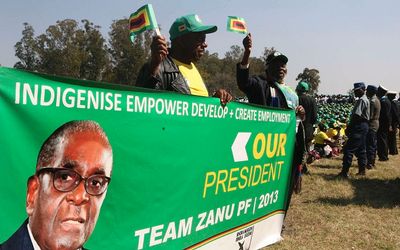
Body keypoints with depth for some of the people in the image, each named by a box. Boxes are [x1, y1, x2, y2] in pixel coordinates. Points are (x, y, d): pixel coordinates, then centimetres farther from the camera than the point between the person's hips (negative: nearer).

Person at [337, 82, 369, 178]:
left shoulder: (361, 100, -16)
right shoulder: (366, 99, 17)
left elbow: (356, 116, -22)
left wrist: (349, 128, -17)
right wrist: (350, 127, 15)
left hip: (359, 127, -11)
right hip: (363, 126, 11)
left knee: (348, 149, -10)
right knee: (360, 149, 15)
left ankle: (345, 172, -11)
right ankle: (362, 170, 21)